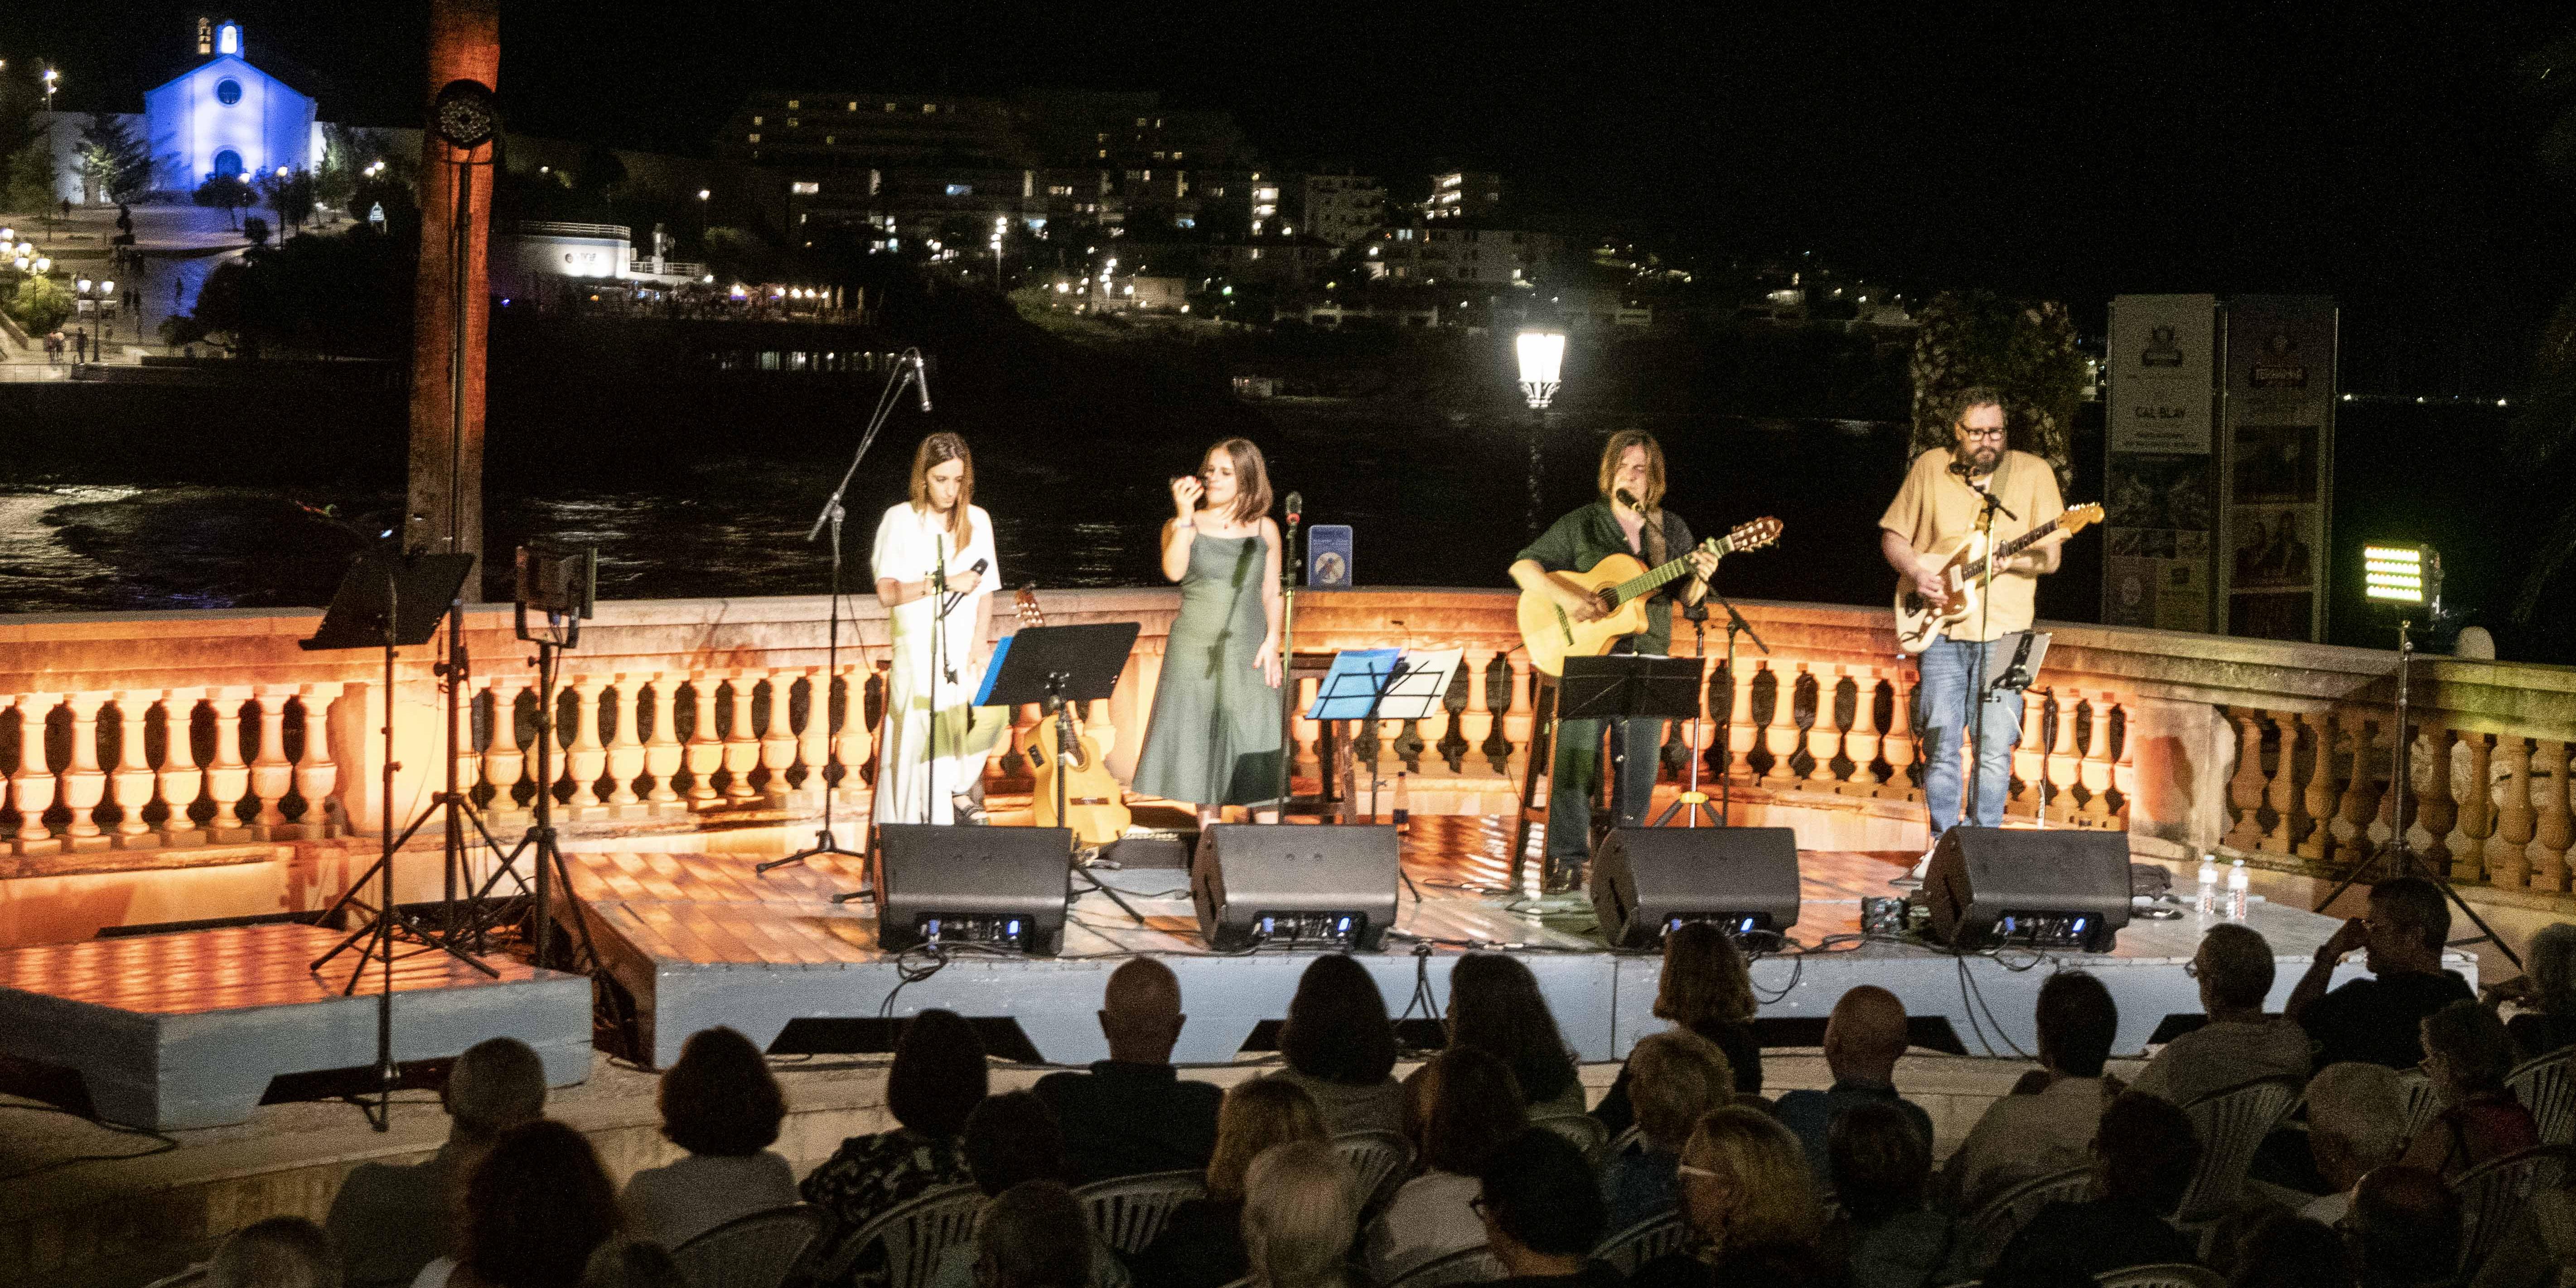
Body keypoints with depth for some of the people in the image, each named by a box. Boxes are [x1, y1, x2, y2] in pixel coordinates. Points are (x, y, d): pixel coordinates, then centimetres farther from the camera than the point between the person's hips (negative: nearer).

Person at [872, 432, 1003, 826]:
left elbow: (984, 593, 9)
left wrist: (978, 646, -4)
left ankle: (961, 787, 9)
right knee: (923, 735, -13)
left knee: (993, 711, -16)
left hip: (963, 650, 3)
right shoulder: (901, 521, 0)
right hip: (916, 650, -3)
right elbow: (887, 593, -7)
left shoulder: (977, 520, 10)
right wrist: (945, 583, -17)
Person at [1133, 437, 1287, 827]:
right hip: (1196, 655, 0)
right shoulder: (1183, 526, 4)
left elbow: (1272, 595, 10)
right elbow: (1174, 571, -15)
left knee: (1259, 757, -6)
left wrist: (1272, 641, -4)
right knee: (1203, 752, 2)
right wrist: (1185, 515, -16)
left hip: (1249, 655, 0)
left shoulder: (1264, 530, 8)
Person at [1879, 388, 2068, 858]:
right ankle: (1942, 844, 9)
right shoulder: (1929, 468, 8)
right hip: (1941, 628, 1)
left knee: (1996, 746, -4)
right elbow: (1892, 536, 13)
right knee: (1941, 743, -1)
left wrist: (2011, 559, -19)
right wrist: (1915, 571, -5)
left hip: (2003, 631, -1)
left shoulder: (2034, 472, 4)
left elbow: (2051, 555, 0)